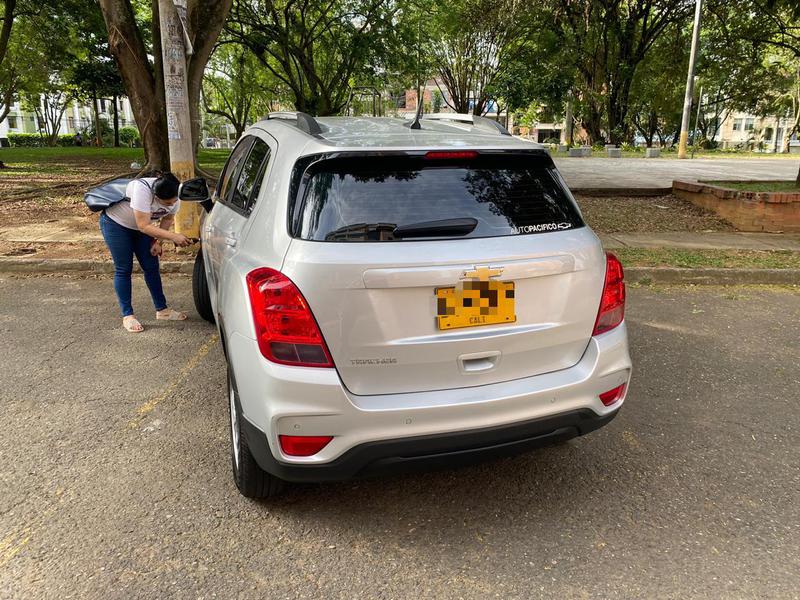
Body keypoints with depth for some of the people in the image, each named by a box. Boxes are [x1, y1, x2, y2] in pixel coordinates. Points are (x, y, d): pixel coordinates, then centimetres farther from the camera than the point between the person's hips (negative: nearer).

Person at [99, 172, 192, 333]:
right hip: (115, 222, -5)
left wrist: (157, 241, -10)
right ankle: (127, 316, 2)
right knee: (124, 269, -4)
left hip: (140, 225, 6)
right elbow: (144, 226, -40)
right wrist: (174, 237, -44)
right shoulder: (142, 190, -40)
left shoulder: (175, 197, -21)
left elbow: (168, 219, -1)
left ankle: (162, 310, 13)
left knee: (151, 267, 3)